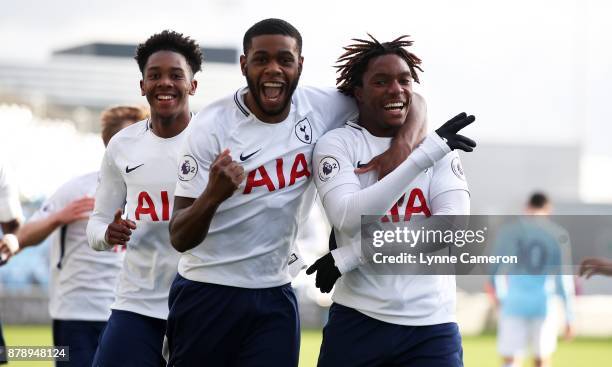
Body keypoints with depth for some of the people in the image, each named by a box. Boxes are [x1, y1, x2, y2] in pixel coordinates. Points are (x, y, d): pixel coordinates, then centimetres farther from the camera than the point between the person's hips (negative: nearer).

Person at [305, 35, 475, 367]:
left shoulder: (440, 148, 8)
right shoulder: (338, 144, 2)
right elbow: (349, 220, -15)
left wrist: (348, 257, -14)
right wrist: (426, 154, -21)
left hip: (432, 326, 1)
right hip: (359, 321, -1)